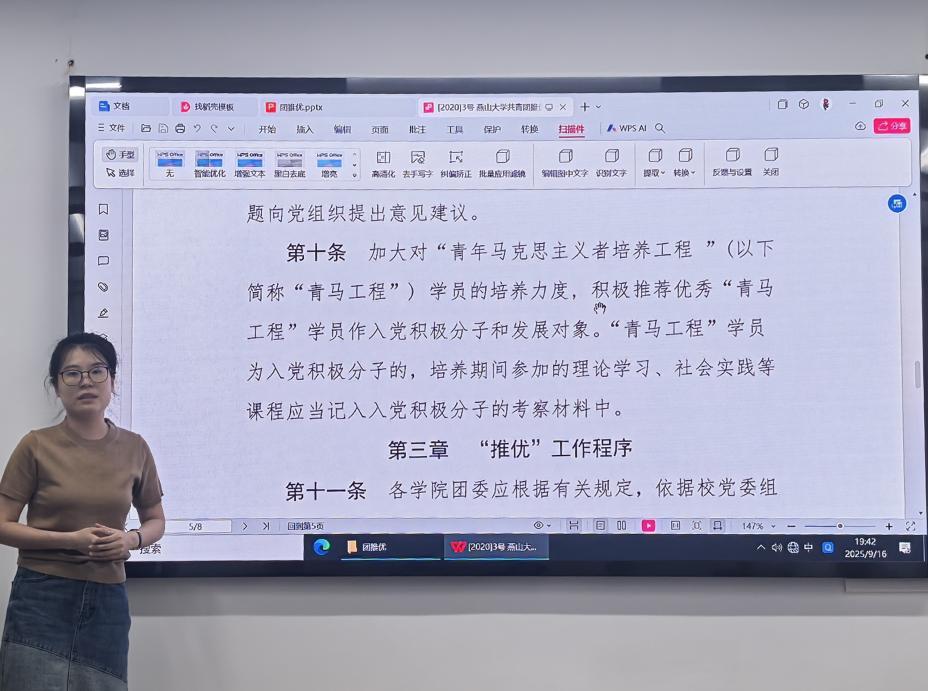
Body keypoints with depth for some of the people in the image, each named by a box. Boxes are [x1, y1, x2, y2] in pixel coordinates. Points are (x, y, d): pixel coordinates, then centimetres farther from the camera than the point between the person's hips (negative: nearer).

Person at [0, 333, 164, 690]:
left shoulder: (134, 448, 4)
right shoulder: (37, 446, -4)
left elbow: (156, 521, 16)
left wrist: (131, 539, -7)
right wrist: (70, 540, -16)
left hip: (107, 600, 3)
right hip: (42, 597, -3)